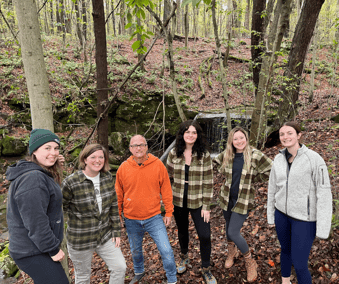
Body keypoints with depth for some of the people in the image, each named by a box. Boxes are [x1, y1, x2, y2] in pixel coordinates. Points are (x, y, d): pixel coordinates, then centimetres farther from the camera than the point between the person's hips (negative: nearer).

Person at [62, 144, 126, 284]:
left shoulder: (108, 178, -5)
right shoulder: (71, 182, -21)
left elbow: (113, 206, 3)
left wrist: (116, 232, 4)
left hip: (105, 235, 4)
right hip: (81, 240, -4)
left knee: (120, 267, 7)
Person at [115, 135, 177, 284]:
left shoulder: (158, 165, -10)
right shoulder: (123, 168, -7)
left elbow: (166, 190, -3)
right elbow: (118, 195, 4)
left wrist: (168, 212, 0)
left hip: (154, 218, -2)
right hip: (131, 220, 2)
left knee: (166, 251, 0)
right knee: (135, 251, 22)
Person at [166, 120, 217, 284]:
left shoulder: (204, 155, -10)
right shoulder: (174, 154, -6)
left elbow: (208, 182, -8)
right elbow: (167, 176, 4)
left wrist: (206, 207, -10)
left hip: (197, 202, -2)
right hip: (178, 201, 2)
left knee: (205, 236, -1)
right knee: (182, 231, 21)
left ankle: (206, 270, 25)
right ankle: (184, 257, 50)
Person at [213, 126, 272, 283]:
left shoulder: (255, 155, -16)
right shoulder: (227, 154, -4)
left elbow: (271, 170, -11)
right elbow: (217, 162, 16)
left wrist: (252, 178, -7)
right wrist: (229, 176, 5)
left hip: (244, 200, -4)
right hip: (227, 197, 4)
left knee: (233, 233, -8)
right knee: (229, 227, 20)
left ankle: (250, 262, 18)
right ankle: (232, 252, 49)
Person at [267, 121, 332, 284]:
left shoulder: (314, 159, -18)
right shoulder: (279, 159, -2)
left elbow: (324, 193, -17)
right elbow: (273, 188, 7)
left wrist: (323, 228, -17)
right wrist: (270, 214, 12)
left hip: (304, 218, -5)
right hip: (282, 213, 5)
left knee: (299, 264, -1)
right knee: (285, 250, 23)